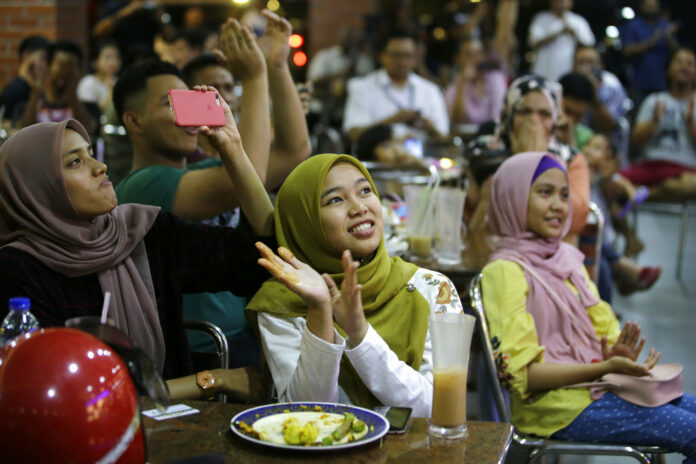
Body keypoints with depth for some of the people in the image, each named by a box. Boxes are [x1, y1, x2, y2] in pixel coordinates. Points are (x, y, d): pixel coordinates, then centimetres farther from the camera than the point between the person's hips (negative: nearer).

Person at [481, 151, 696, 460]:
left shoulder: (567, 258, 13)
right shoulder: (505, 271, -10)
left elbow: (604, 327, 18)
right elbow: (522, 372, -16)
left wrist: (619, 352, -7)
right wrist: (604, 368, -23)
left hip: (601, 386, 8)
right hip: (557, 403, -8)